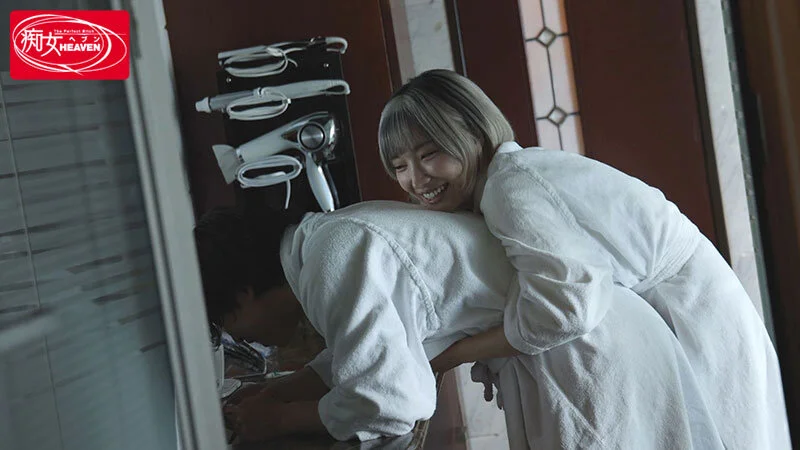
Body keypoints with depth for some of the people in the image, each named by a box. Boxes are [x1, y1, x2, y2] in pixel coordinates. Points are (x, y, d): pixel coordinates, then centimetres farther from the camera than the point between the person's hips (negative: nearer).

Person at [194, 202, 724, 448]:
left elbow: (390, 401, -22)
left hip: (592, 356, -10)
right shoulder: (337, 231, 9)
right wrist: (274, 393, 13)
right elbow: (370, 351, 22)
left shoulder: (332, 258, -21)